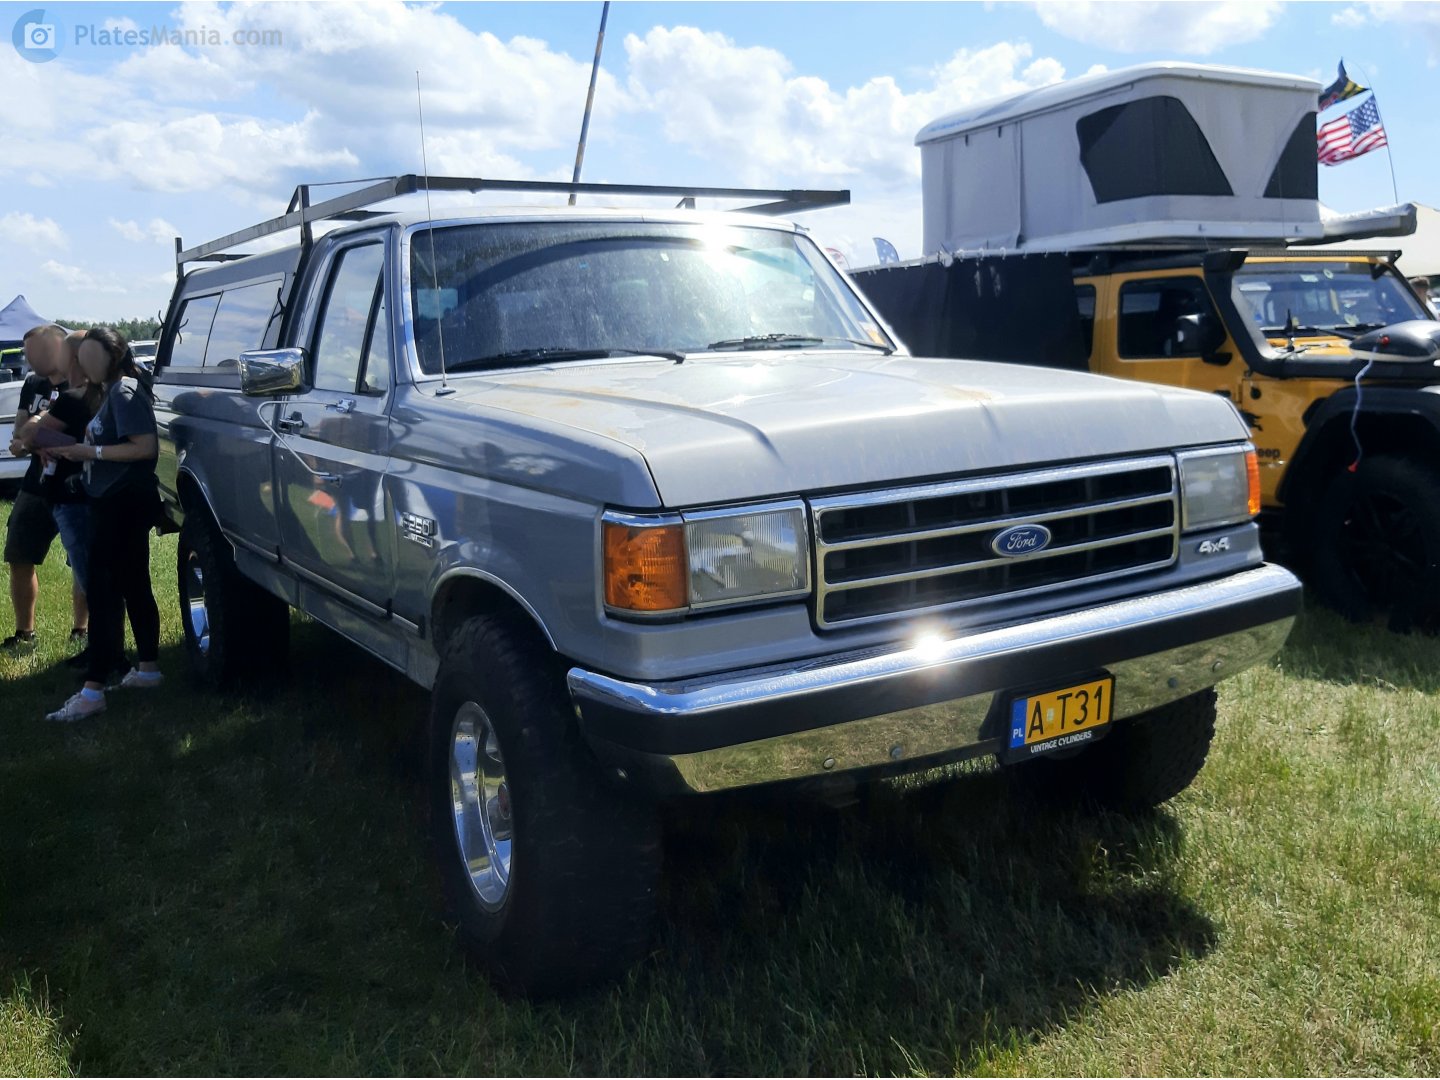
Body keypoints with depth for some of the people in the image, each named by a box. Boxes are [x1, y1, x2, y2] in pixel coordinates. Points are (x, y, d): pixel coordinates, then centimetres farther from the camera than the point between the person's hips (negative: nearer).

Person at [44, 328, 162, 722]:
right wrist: (81, 448, 4)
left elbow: (146, 446, -22)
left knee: (102, 591, -11)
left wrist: (90, 451, -19)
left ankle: (93, 691, -10)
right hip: (116, 503, 10)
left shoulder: (124, 392, -14)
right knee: (133, 587, 15)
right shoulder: (112, 392, 16)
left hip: (123, 505, -10)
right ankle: (148, 668, 25)